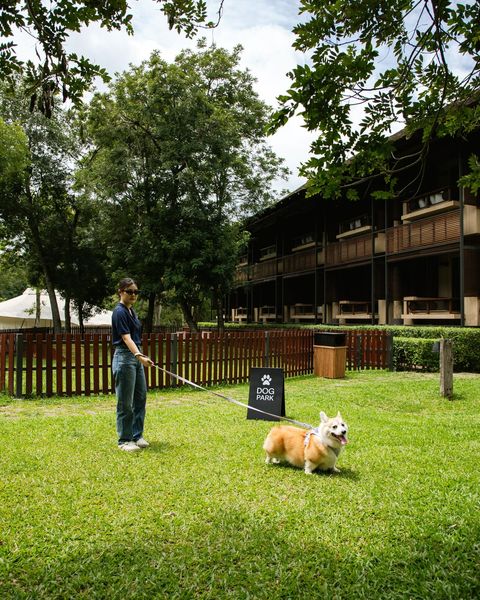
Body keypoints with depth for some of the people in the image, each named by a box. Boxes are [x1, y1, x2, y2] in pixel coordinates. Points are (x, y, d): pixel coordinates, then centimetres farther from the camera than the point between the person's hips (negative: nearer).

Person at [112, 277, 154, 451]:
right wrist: (139, 356, -40)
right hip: (124, 357, -9)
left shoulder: (132, 311, 12)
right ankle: (124, 440, 12)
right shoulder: (119, 312, -15)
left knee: (140, 398, 12)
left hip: (136, 357, 9)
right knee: (125, 402, 0)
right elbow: (126, 338, -27)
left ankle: (137, 436, 23)